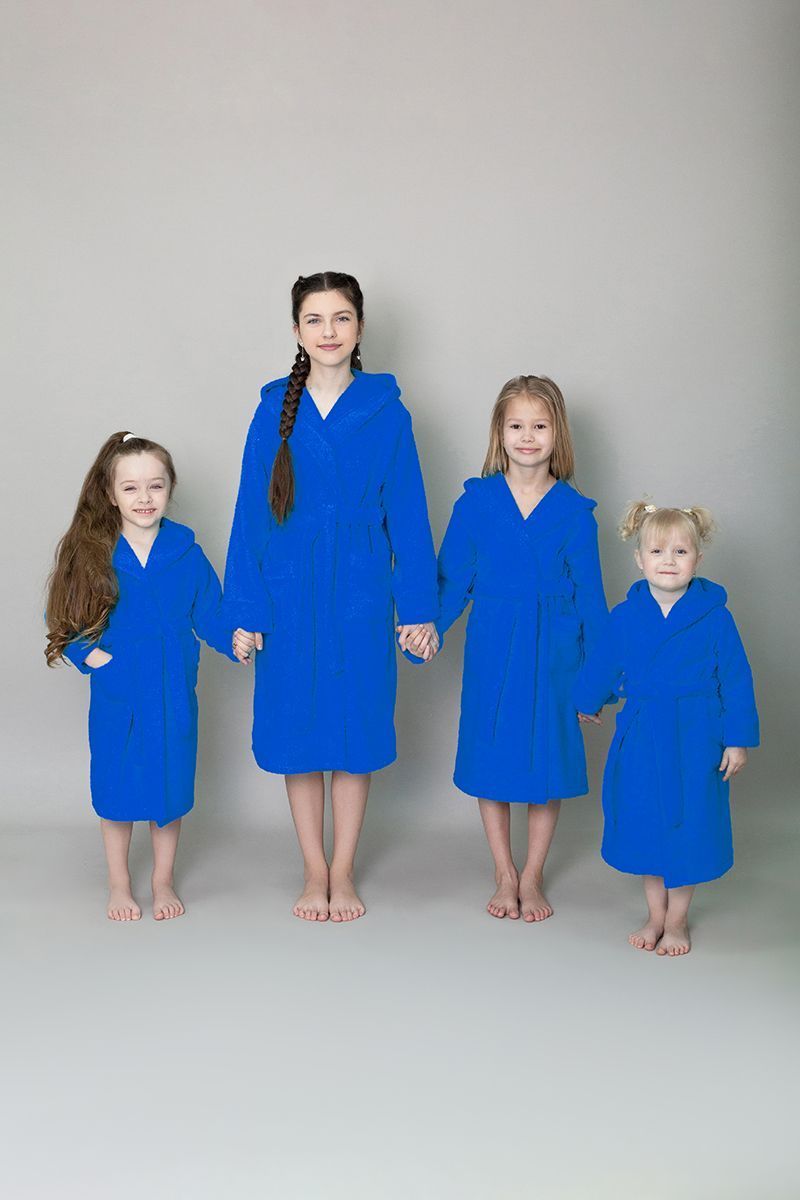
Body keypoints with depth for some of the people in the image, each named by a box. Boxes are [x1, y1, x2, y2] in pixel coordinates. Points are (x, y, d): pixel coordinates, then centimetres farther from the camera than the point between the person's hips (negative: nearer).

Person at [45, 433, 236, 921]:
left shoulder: (188, 555, -4)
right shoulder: (91, 555, -6)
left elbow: (210, 616, 1)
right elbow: (63, 616, 3)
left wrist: (238, 640, -16)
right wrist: (87, 653, -11)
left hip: (172, 697, 0)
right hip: (115, 697, 0)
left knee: (170, 789, 11)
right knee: (116, 791, 11)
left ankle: (163, 882, 32)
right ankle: (119, 885, 31)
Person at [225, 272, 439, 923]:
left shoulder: (385, 410, 0)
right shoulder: (275, 410, 2)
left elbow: (408, 511, 1)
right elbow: (251, 513, 3)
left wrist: (420, 607, -2)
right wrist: (245, 611, -1)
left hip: (360, 593, -1)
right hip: (290, 593, 1)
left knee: (356, 729, 6)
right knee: (298, 730, 7)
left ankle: (342, 874, 21)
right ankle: (314, 873, 23)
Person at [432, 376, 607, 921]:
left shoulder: (574, 511, -2)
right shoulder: (476, 502, -2)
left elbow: (589, 594, 1)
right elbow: (451, 582, 2)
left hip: (553, 651, 0)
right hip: (491, 648, 0)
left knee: (548, 763, 7)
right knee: (490, 759, 7)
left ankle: (532, 878, 23)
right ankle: (504, 876, 24)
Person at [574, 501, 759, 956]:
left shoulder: (715, 617, -9)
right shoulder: (626, 617, -3)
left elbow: (736, 680, -5)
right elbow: (602, 666, 13)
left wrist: (738, 739, -6)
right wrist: (589, 704, 27)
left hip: (695, 741, -2)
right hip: (641, 739, 2)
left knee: (687, 828, 6)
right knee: (644, 826, 12)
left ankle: (678, 921, 26)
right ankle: (655, 914, 32)